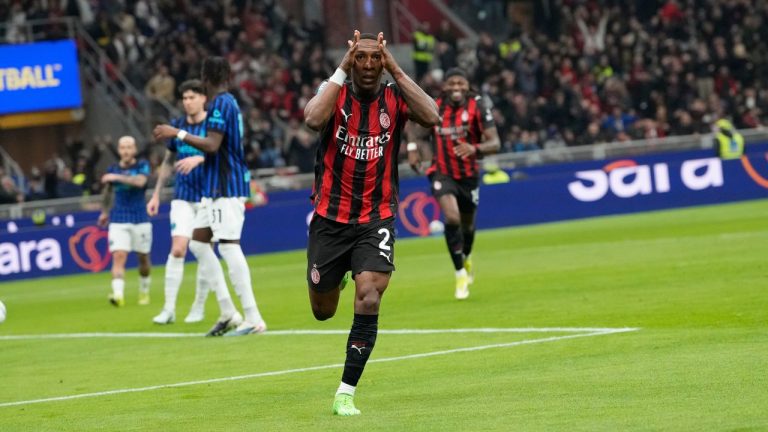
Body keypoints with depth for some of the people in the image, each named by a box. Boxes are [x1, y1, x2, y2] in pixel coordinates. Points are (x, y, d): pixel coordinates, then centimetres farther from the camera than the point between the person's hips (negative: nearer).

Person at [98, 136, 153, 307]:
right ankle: (118, 294, -27)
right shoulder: (113, 169, 7)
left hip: (140, 220, -1)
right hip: (118, 221, 1)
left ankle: (144, 292, 31)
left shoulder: (142, 165, -2)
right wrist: (104, 211, 30)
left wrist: (118, 177, -28)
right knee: (118, 257, -15)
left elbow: (140, 181, -24)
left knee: (143, 258, 9)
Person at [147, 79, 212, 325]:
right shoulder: (177, 125, 7)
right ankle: (169, 309, -9)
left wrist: (198, 158, -37)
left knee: (204, 253, 2)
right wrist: (156, 195, 15)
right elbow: (168, 162, 17)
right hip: (183, 197, 2)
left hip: (208, 198, -2)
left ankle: (199, 308, 17)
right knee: (177, 249, -12)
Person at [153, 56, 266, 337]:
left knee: (229, 246, -13)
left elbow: (212, 145, -22)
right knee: (199, 241, 13)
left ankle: (253, 319, -16)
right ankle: (228, 313, 10)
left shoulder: (220, 104, -13)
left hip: (225, 187, -10)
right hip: (215, 188, 10)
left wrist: (178, 134, -18)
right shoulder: (229, 103, 16)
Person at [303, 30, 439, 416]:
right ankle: (339, 274, 54)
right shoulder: (334, 92, -8)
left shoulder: (394, 97, -5)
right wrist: (341, 71, -26)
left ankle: (345, 394, -11)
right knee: (323, 311, 14)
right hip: (330, 216, 1)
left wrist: (395, 69, -23)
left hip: (376, 218, -1)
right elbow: (313, 120, -31)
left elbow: (431, 117, -26)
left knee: (369, 300, -21)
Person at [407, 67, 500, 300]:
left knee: (467, 225, 17)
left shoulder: (477, 107, -16)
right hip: (442, 173, -1)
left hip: (469, 175, 1)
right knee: (452, 217, -24)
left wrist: (475, 149, -41)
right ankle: (460, 274, -12)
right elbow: (414, 130, 11)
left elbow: (495, 143, -22)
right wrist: (412, 147, -8)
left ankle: (466, 259, 52)